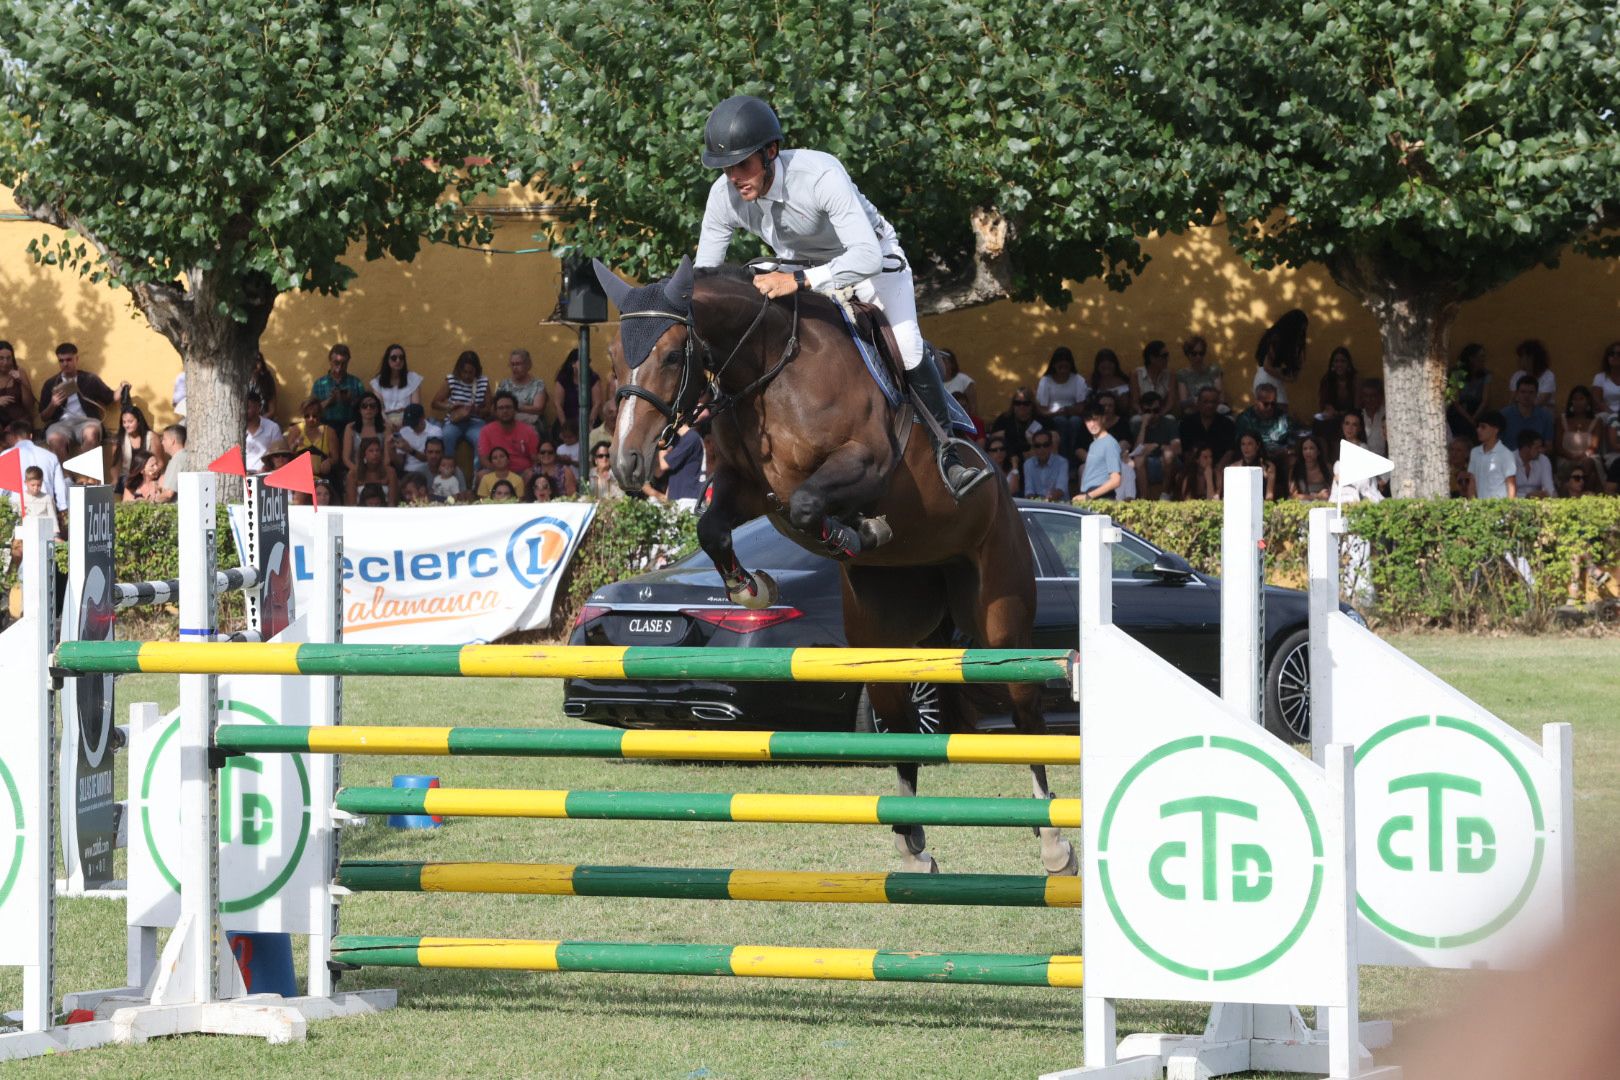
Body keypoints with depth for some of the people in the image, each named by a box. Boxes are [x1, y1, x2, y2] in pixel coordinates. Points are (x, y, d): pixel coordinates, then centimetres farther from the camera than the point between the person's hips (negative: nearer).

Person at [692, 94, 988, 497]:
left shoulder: (819, 174, -40)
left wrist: (800, 280, -60)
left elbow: (867, 257, -47)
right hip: (800, 266, 5)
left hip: (867, 257, -5)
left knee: (907, 351, -19)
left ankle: (946, 454, -4)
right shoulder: (723, 197, -24)